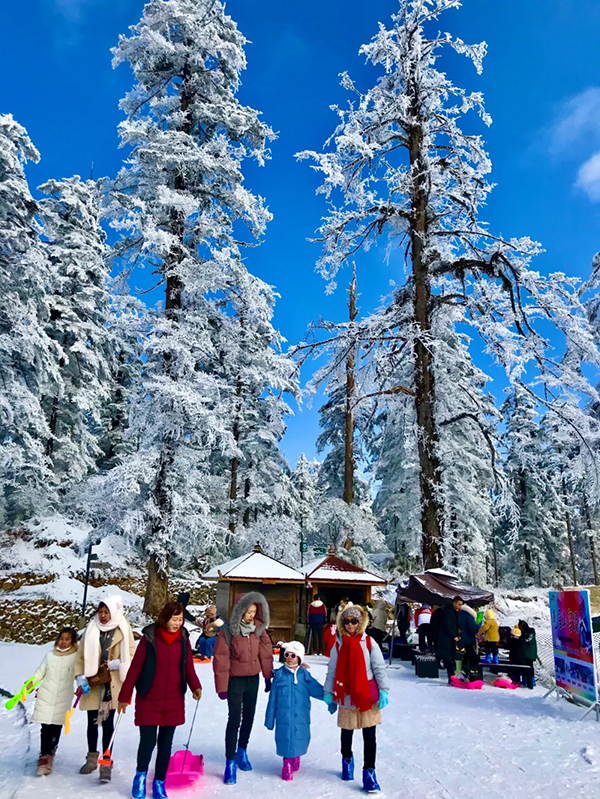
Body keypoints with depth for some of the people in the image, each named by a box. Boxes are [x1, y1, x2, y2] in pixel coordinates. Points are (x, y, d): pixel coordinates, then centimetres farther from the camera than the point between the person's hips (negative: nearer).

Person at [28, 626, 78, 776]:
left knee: (56, 727, 5)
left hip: (63, 697, -1)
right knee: (45, 727, -3)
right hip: (46, 695, 1)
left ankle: (50, 751, 29)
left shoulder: (75, 657, -2)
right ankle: (44, 756, 7)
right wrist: (32, 681, -5)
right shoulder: (50, 655, 4)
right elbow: (41, 671, 9)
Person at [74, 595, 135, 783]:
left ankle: (106, 762, 11)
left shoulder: (123, 630, -3)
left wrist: (117, 663, -18)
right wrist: (80, 677, -7)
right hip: (92, 684, 3)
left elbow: (131, 655, -1)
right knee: (92, 722, 14)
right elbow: (81, 655, 5)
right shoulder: (91, 629, 3)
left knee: (108, 723, 2)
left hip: (112, 684, -3)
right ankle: (92, 758, 31)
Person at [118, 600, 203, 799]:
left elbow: (188, 668, 2)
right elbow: (135, 667, -7)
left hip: (174, 702, 3)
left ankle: (159, 783, 31)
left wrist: (196, 687, -16)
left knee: (165, 744, 11)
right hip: (149, 700, -3)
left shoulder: (183, 640, -2)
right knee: (148, 742, -2)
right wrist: (124, 696, -5)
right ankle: (140, 775, 28)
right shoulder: (149, 638, -12)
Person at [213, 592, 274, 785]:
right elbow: (221, 660, -16)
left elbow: (266, 653, 2)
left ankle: (242, 751, 37)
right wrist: (222, 687, -14)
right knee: (235, 719, -5)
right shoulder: (228, 630, -18)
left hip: (253, 679, 5)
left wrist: (269, 678, 4)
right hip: (235, 680, -5)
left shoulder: (258, 628, -4)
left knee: (249, 717, 16)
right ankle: (230, 763, 7)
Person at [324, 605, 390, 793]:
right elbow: (332, 672, 2)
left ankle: (369, 771, 14)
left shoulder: (369, 642, -7)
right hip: (347, 696, 2)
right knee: (347, 732, 18)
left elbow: (379, 668, -5)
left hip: (368, 696, -2)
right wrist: (328, 694, 2)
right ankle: (347, 759, 43)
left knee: (369, 736, 1)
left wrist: (383, 690, -11)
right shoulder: (338, 644, -3)